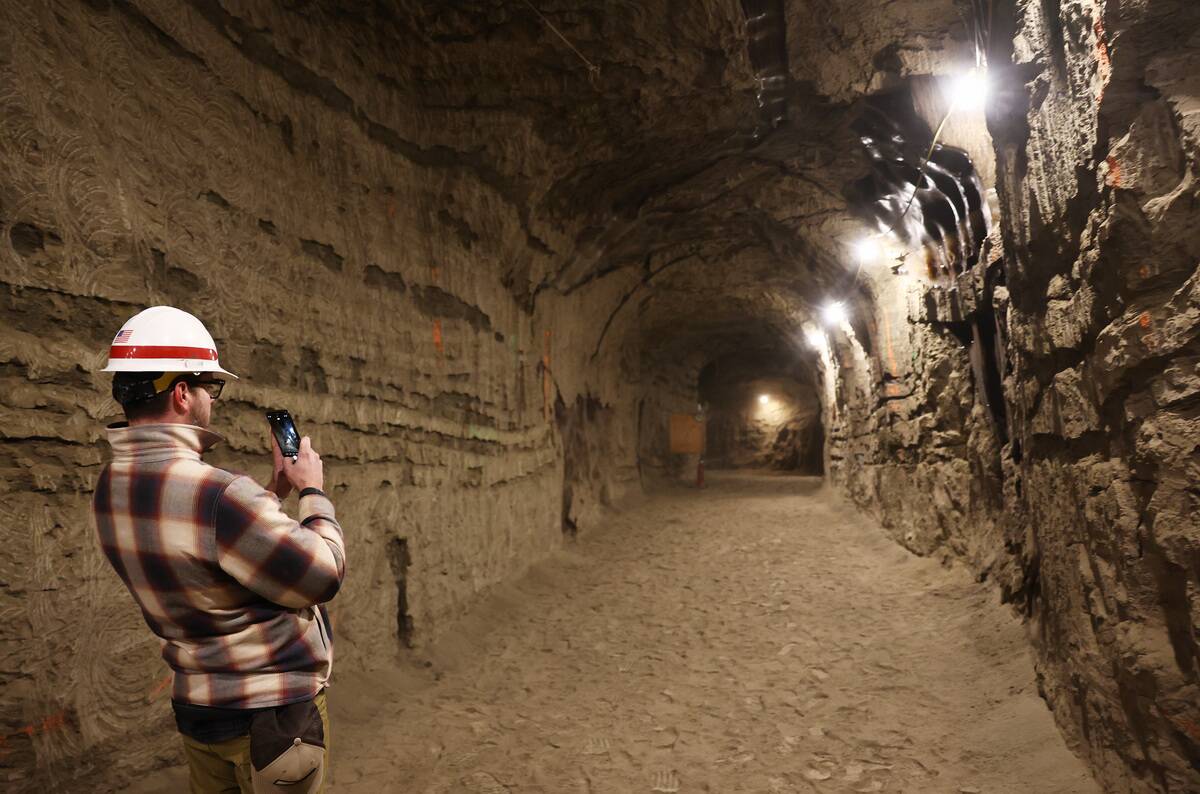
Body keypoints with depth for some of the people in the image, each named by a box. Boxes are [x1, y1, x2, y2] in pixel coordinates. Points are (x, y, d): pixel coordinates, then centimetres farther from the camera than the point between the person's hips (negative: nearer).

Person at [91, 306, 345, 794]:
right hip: (271, 714, -8)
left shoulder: (111, 489, -2)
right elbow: (323, 575, -22)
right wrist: (313, 490, -9)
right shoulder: (217, 493, -31)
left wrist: (275, 490, 9)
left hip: (198, 709, 8)